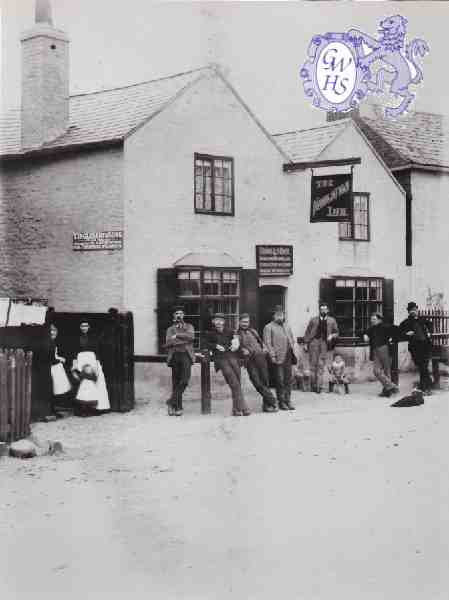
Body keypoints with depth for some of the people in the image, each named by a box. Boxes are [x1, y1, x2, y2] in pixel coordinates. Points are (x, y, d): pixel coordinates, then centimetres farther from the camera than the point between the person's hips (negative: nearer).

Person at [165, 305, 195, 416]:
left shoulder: (189, 327, 18)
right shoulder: (170, 329, 18)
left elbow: (191, 336, -4)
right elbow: (168, 343, 1)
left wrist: (177, 336, -8)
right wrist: (184, 340, -8)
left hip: (186, 355, -1)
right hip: (175, 356, 1)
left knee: (185, 379, -16)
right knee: (176, 382, -2)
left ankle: (172, 402, -7)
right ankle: (178, 407, 3)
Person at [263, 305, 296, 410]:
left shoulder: (287, 326, 19)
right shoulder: (268, 327, -1)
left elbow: (292, 339, 23)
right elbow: (267, 343, -8)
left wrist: (292, 350, 10)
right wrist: (272, 356, -14)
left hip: (288, 357, 6)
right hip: (278, 358, -5)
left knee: (288, 380, 7)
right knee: (280, 380, -2)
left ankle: (287, 400, 15)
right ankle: (281, 402, 6)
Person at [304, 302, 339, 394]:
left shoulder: (331, 321, 10)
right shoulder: (313, 320, 9)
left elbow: (336, 333, 15)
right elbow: (307, 332, 11)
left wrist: (332, 336, -5)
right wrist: (306, 342, 4)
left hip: (325, 344, 0)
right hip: (314, 342, 1)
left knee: (321, 366, -5)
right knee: (313, 365, 1)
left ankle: (319, 386, -3)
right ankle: (314, 385, 9)